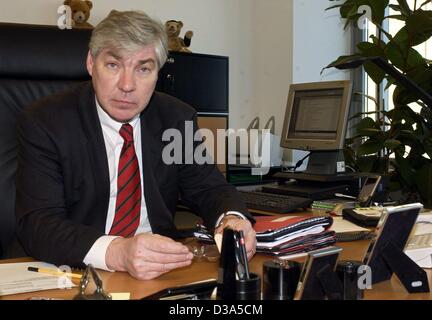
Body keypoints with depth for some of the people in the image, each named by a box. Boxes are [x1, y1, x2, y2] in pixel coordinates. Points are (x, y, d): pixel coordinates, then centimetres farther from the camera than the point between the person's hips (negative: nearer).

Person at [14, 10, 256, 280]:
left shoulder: (178, 119, 2)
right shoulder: (43, 123, -10)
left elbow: (209, 188, 7)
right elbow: (36, 224, -18)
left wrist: (232, 220, -18)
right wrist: (116, 253, -36)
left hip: (162, 270, 5)